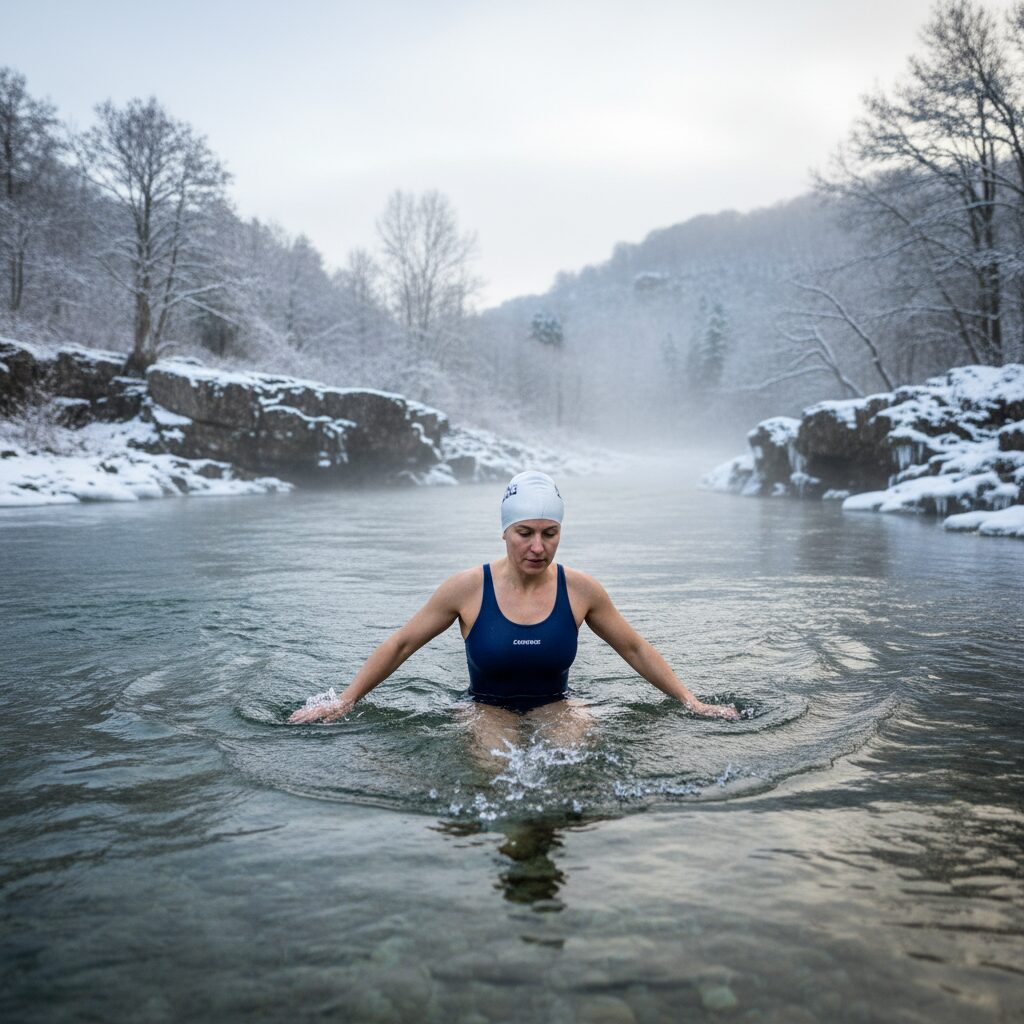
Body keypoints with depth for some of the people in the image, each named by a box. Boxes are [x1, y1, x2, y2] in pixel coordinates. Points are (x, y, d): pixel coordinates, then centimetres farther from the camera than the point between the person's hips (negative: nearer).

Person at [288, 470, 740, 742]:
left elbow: (635, 649, 7)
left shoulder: (580, 589, -7)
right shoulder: (468, 587, -11)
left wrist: (691, 702, 7)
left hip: (555, 707, 2)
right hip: (489, 711, -1)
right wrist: (344, 701, 0)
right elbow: (400, 645, 0)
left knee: (577, 730, -32)